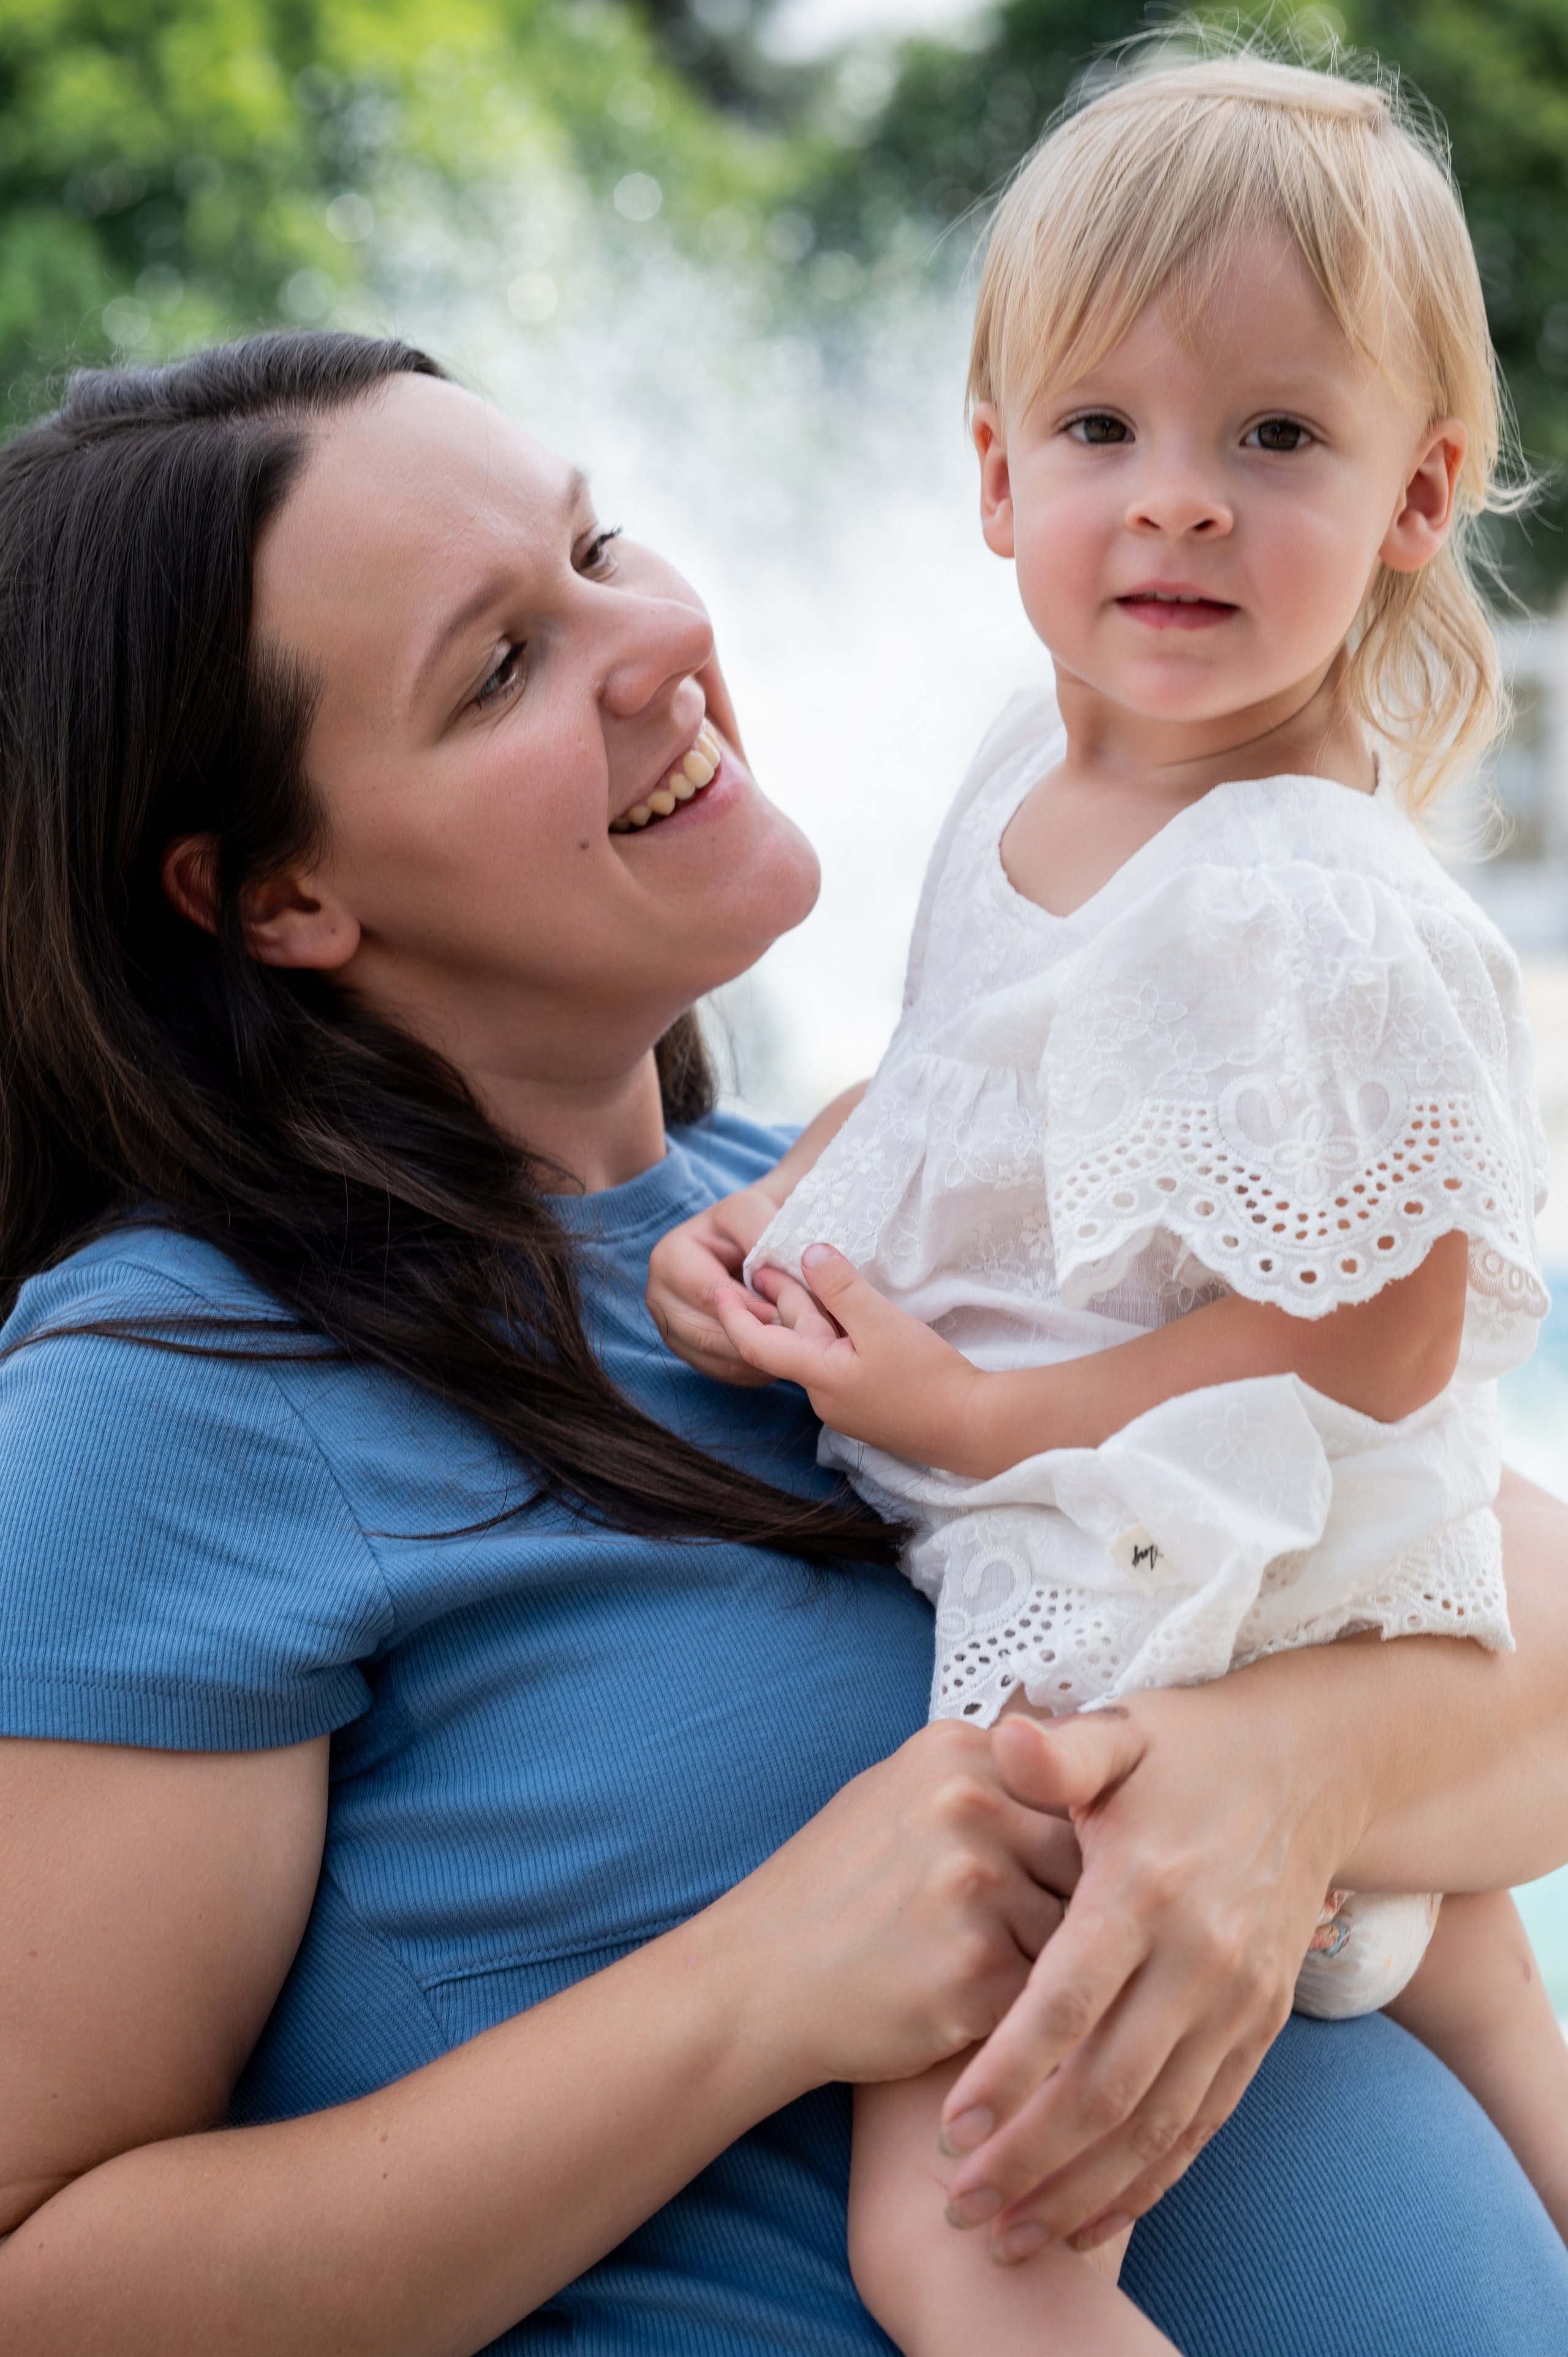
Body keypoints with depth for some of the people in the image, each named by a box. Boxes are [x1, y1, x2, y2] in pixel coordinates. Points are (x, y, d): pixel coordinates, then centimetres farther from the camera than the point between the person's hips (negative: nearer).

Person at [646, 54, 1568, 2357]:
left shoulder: (1329, 926, -27)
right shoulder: (1039, 763, 0)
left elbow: (1369, 1344, -26)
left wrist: (968, 1410, -21)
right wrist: (777, 1205, 4)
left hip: (1170, 1672, -9)